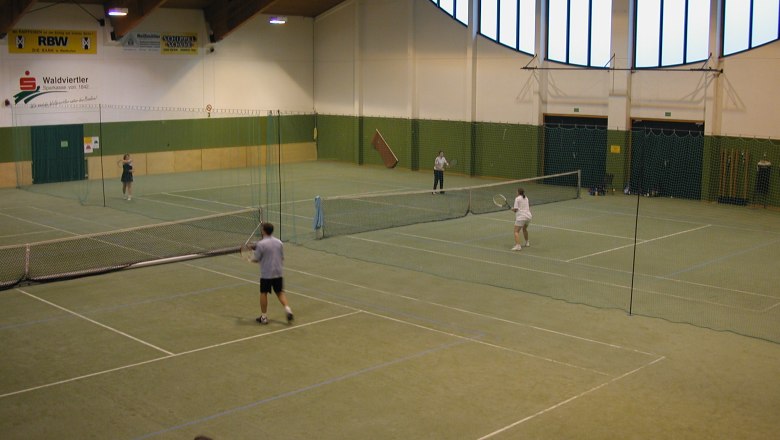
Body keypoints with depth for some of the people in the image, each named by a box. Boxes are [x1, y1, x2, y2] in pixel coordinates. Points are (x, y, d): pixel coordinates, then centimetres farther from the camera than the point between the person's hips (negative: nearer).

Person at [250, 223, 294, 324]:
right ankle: (288, 309, -4)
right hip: (278, 273, 4)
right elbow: (282, 258, 9)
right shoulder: (279, 242, 3)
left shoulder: (261, 244, -14)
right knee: (280, 293, 14)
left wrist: (252, 258, 14)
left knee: (263, 293, 9)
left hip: (266, 274, -4)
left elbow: (256, 259, -8)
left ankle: (263, 317, 15)